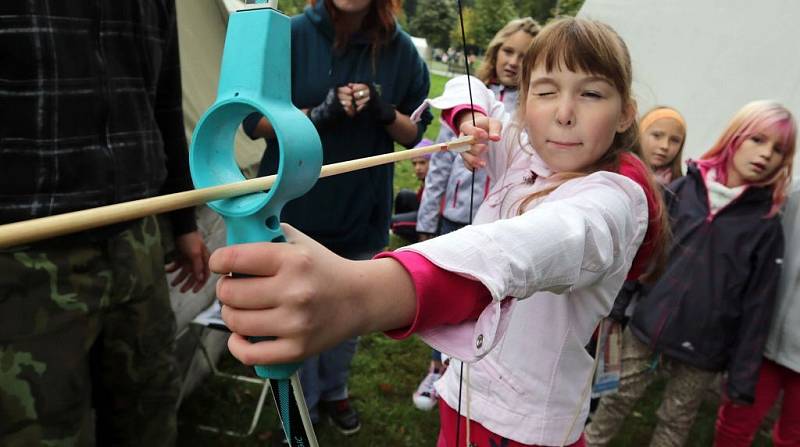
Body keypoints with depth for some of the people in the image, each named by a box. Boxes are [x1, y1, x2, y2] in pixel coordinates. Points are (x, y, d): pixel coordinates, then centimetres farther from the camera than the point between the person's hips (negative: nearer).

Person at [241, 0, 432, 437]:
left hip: (363, 209, 3)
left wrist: (385, 113, -18)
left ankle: (333, 392, 44)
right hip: (296, 206, -2)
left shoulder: (402, 49, -3)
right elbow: (254, 119, -8)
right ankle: (301, 408, 34)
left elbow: (415, 132, 3)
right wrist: (316, 114, -24)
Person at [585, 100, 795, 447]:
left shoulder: (767, 225, -4)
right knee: (617, 399, 13)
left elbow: (757, 306, -4)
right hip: (647, 328, 1)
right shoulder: (683, 189, -2)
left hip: (702, 351, -1)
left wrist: (743, 375, -4)